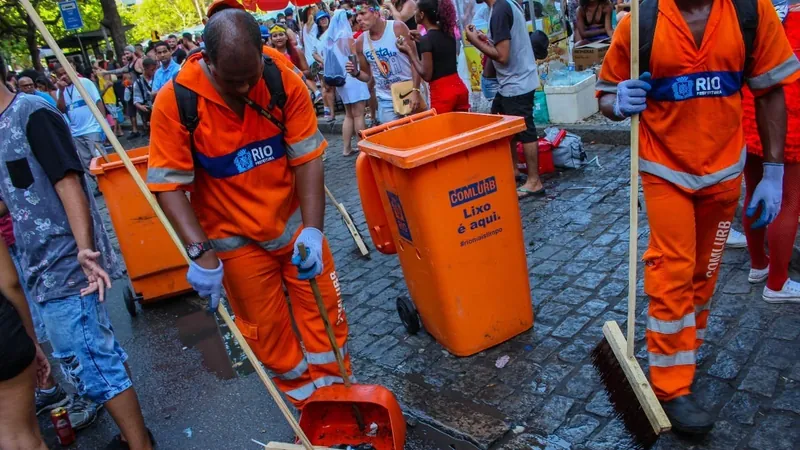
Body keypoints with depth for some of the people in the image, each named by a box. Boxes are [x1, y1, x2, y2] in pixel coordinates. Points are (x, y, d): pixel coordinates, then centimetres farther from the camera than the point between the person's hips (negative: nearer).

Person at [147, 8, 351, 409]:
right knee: (268, 332, 12)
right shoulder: (175, 101, -21)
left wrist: (312, 229, -23)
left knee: (326, 312, 11)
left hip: (295, 224, 2)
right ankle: (308, 403, 36)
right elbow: (168, 184, -19)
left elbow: (307, 158, -14)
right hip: (235, 240, -1)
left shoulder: (285, 82, -16)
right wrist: (201, 252, -28)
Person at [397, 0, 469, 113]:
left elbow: (427, 75, -13)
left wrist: (409, 52, -5)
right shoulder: (447, 31, 7)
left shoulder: (426, 39, -14)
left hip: (442, 92, -7)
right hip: (459, 87, 7)